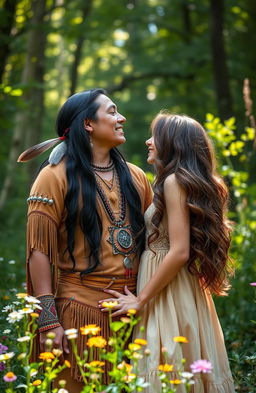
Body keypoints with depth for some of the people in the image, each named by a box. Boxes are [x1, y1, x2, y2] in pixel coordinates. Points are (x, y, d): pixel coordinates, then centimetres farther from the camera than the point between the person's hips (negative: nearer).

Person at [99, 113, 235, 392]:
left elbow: (179, 251, -20)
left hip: (168, 293, -9)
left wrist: (141, 300, -15)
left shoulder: (174, 181, -13)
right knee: (189, 370, 13)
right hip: (185, 288, 9)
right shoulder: (194, 181, 14)